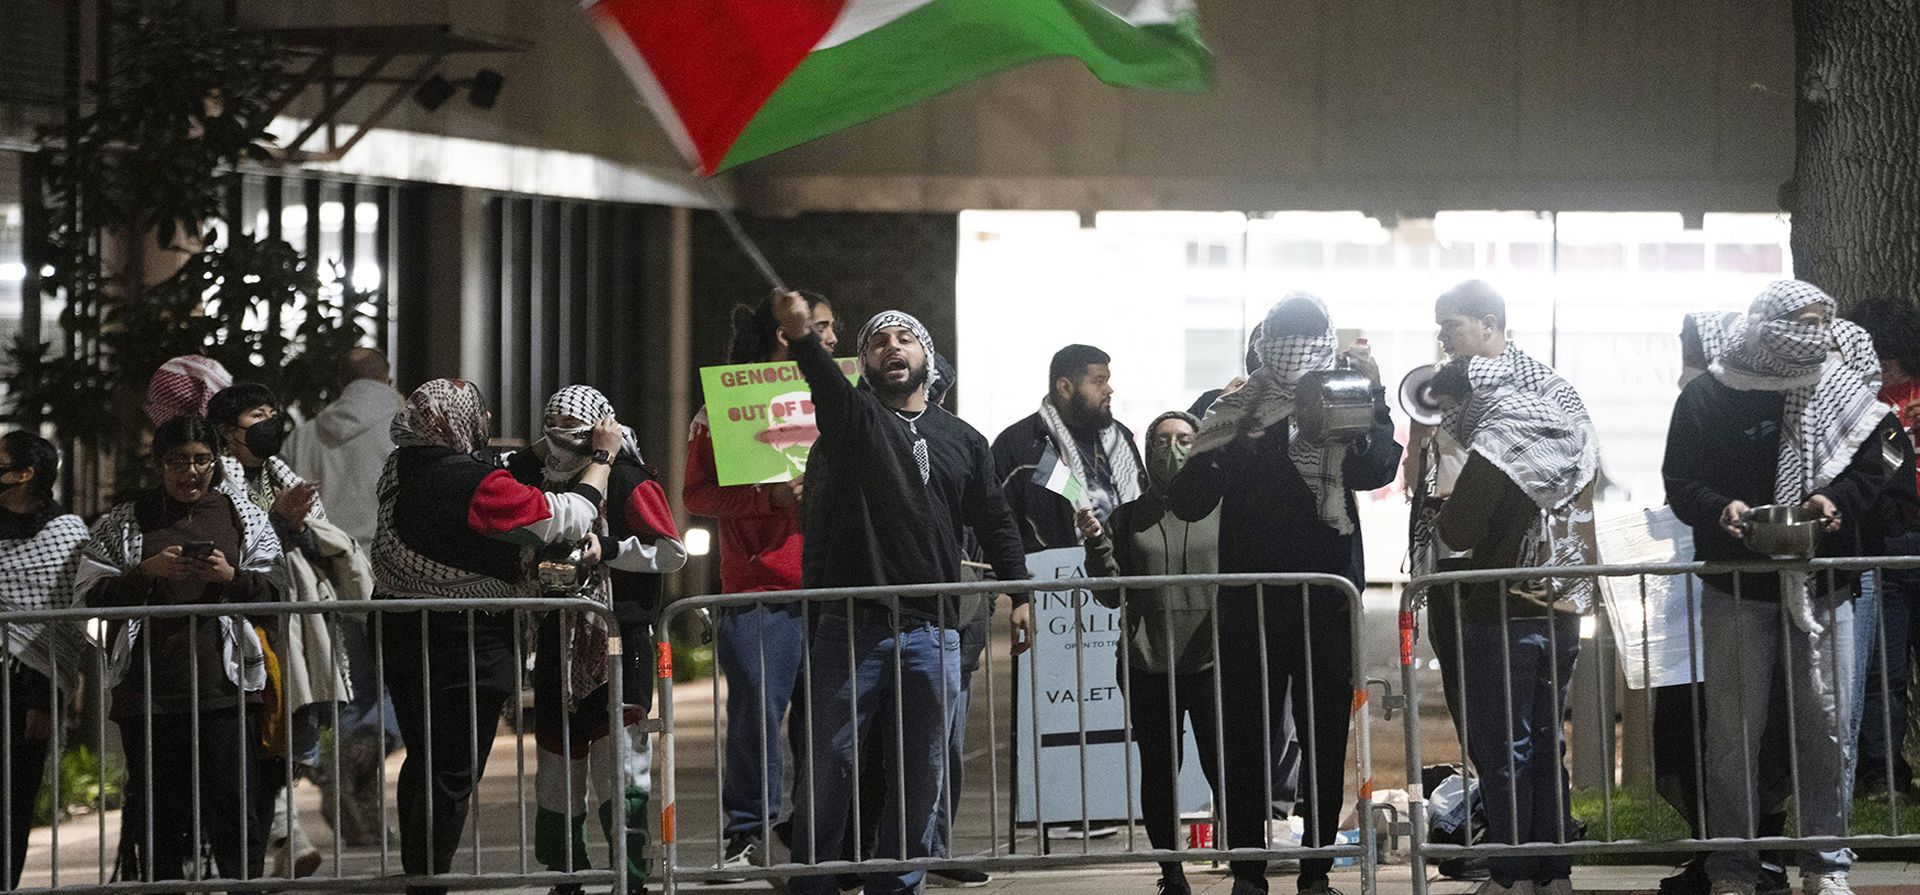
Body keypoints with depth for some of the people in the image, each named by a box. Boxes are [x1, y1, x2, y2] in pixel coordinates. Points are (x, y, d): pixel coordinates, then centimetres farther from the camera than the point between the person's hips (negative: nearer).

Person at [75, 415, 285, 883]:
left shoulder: (244, 518, 13)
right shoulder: (123, 523, 10)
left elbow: (275, 590, 9)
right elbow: (90, 593, 4)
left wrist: (232, 577, -10)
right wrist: (146, 572, -10)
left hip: (225, 685, -1)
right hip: (147, 691, 1)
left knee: (231, 804, -8)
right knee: (156, 807, 4)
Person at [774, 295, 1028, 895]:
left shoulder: (963, 442, 15)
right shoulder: (852, 417, 3)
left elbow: (996, 525, 21)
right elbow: (828, 384, -19)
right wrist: (800, 337, -40)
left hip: (932, 632, 3)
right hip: (851, 628, -3)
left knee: (922, 775, 5)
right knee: (828, 767, -3)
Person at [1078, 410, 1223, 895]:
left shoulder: (1221, 509, 6)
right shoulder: (1128, 518, 10)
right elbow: (1113, 596, 7)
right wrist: (1097, 543, -7)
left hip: (1211, 661, -2)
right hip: (1148, 668, 2)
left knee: (1224, 771, -7)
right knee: (1158, 776, 6)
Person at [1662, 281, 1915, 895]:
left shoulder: (1838, 389, 2)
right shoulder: (1709, 396, -4)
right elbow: (1679, 482, 0)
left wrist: (1838, 500, -14)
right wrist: (1719, 509, -20)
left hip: (1822, 589, 2)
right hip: (1738, 590, -2)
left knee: (1827, 729, 4)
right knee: (1734, 733, 2)